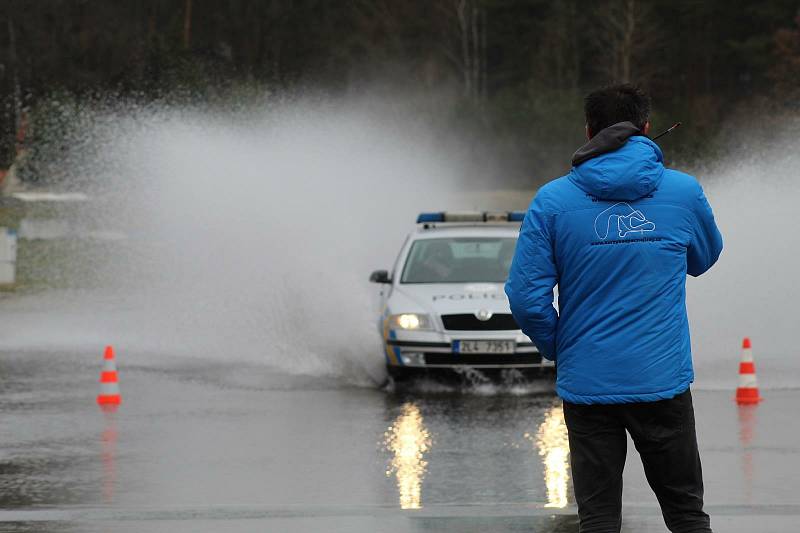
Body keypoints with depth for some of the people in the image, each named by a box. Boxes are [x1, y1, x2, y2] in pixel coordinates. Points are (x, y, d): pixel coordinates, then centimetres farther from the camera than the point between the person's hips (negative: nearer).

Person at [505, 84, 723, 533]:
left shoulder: (553, 200, -4)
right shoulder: (684, 192, -1)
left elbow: (527, 297, -7)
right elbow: (704, 258, 18)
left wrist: (559, 350, 9)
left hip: (587, 383, 0)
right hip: (663, 380, 0)